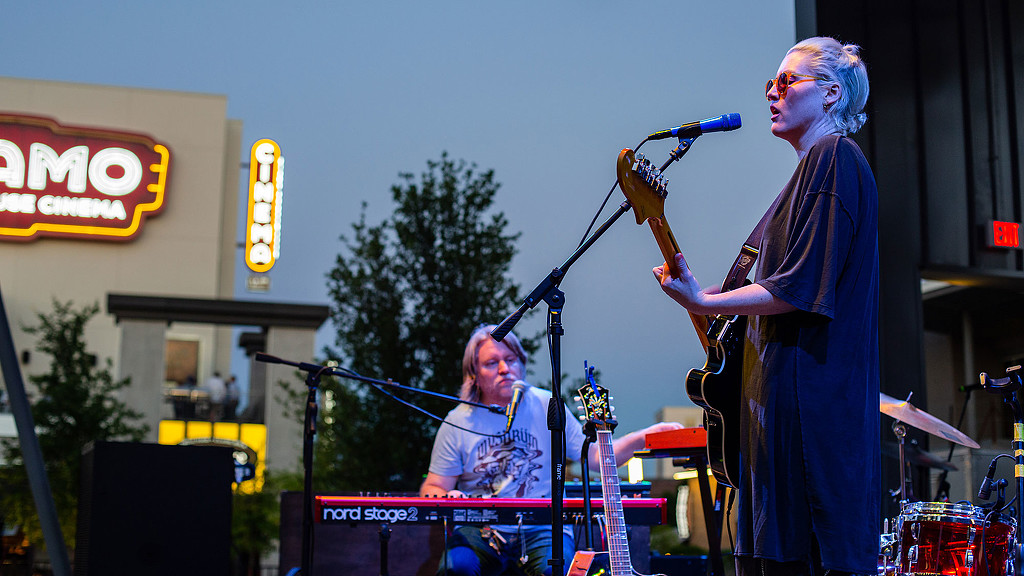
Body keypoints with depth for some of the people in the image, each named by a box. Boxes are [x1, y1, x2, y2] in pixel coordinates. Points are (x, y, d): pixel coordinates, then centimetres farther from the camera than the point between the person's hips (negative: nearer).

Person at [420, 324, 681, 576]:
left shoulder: (547, 407, 5)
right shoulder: (458, 423, 3)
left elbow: (594, 456, 5)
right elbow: (432, 488, 6)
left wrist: (642, 438, -10)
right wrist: (447, 499, -17)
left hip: (542, 528, 0)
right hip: (480, 530, 0)